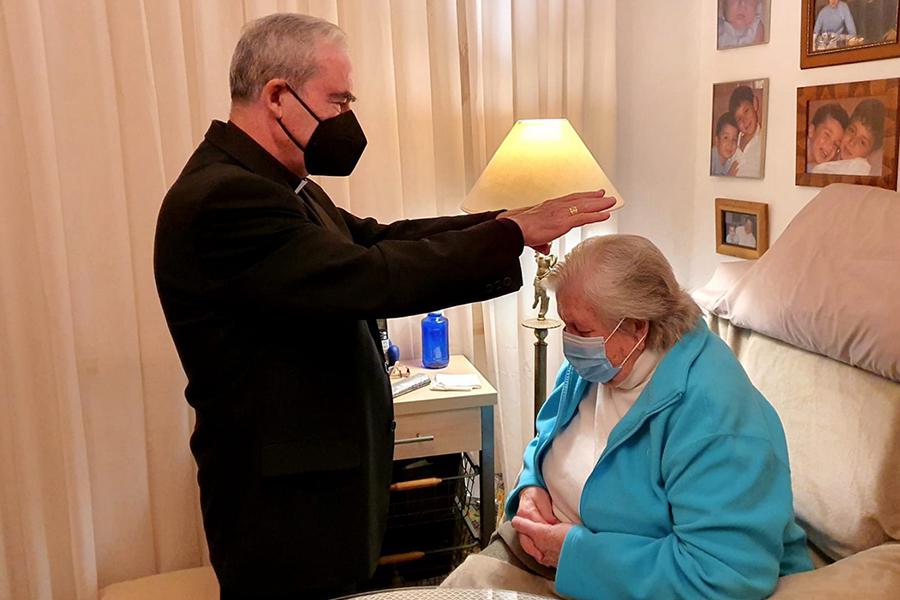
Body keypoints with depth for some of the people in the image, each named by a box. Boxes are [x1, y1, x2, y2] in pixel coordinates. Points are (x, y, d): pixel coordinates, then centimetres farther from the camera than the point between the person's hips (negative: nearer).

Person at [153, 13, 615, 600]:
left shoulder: (274, 184, 8)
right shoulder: (225, 198, -25)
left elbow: (376, 239, 7)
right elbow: (373, 279, -30)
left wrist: (503, 222, -3)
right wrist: (512, 233, -22)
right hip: (283, 506, -10)